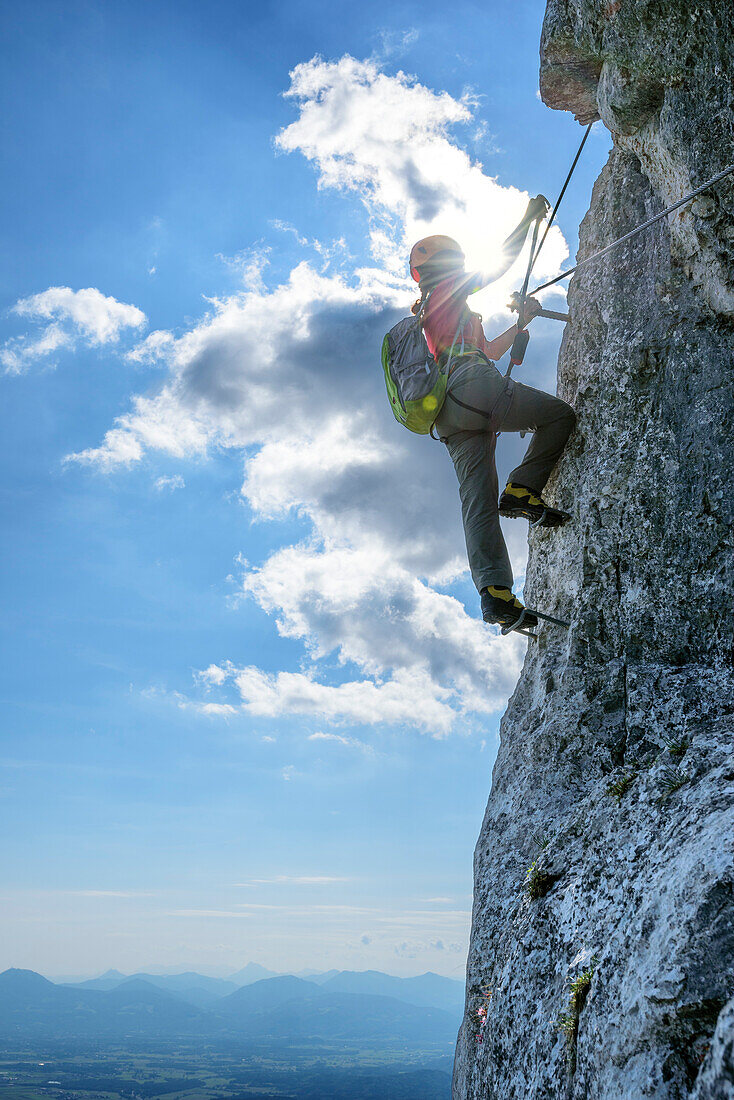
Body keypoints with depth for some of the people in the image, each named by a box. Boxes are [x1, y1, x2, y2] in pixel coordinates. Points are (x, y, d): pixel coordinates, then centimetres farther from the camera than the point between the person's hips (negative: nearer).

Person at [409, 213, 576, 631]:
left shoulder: (428, 316, 38)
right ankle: (522, 490, -11)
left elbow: (488, 350, 43)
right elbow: (503, 261, 15)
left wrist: (522, 321, 42)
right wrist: (529, 217, 27)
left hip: (451, 417, 8)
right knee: (561, 415, 3)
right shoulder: (446, 291, 14)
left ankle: (494, 589, -19)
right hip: (474, 385, -8)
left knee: (478, 501, -6)